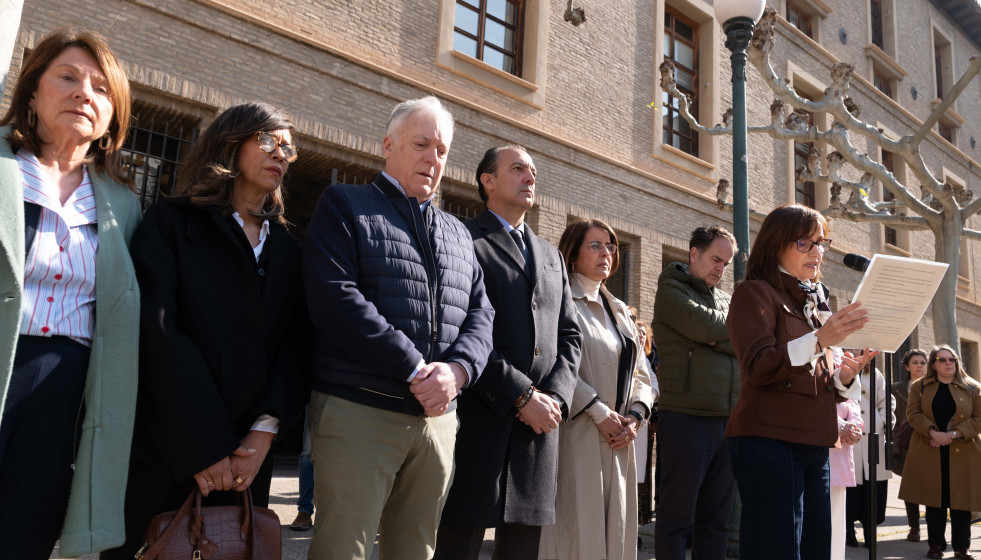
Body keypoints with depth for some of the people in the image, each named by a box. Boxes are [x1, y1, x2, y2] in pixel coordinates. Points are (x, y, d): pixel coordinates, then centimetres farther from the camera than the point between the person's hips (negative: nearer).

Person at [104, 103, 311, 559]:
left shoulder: (287, 250, 14)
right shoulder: (171, 222, 2)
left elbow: (296, 344, 4)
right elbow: (158, 328, -10)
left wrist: (265, 430, -12)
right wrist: (203, 447, -17)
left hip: (246, 456, 4)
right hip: (163, 452, -3)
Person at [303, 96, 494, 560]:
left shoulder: (458, 234, 20)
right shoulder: (344, 205, 3)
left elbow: (480, 313, 12)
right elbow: (336, 299, -12)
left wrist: (457, 370, -10)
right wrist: (415, 371, -15)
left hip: (438, 416, 5)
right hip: (358, 412, -5)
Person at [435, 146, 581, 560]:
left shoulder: (551, 256, 22)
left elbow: (569, 334, 17)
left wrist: (554, 397, -1)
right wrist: (522, 395, -14)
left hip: (540, 424, 6)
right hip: (479, 419, -6)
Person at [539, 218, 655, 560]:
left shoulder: (619, 311, 20)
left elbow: (640, 374, 18)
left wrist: (635, 416, 1)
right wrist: (600, 413, -14)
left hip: (619, 442, 7)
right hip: (577, 438, -7)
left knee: (616, 532, 9)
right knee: (577, 531, -5)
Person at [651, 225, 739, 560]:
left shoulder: (724, 299, 21)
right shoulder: (671, 290, 1)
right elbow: (707, 326, -15)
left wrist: (718, 338, -10)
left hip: (727, 419, 7)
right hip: (686, 417, -6)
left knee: (716, 520, 11)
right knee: (677, 517, -1)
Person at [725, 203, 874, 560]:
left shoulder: (815, 301, 23)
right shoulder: (755, 293, 0)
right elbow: (757, 367, -14)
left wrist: (845, 373, 2)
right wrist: (819, 339, -24)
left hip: (814, 448, 8)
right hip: (768, 440, -7)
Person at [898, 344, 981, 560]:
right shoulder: (919, 387, 7)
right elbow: (913, 413, -1)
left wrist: (954, 434, -13)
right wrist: (933, 433, -16)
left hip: (962, 454, 0)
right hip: (930, 454, 0)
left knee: (961, 500, 3)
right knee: (935, 500, 5)